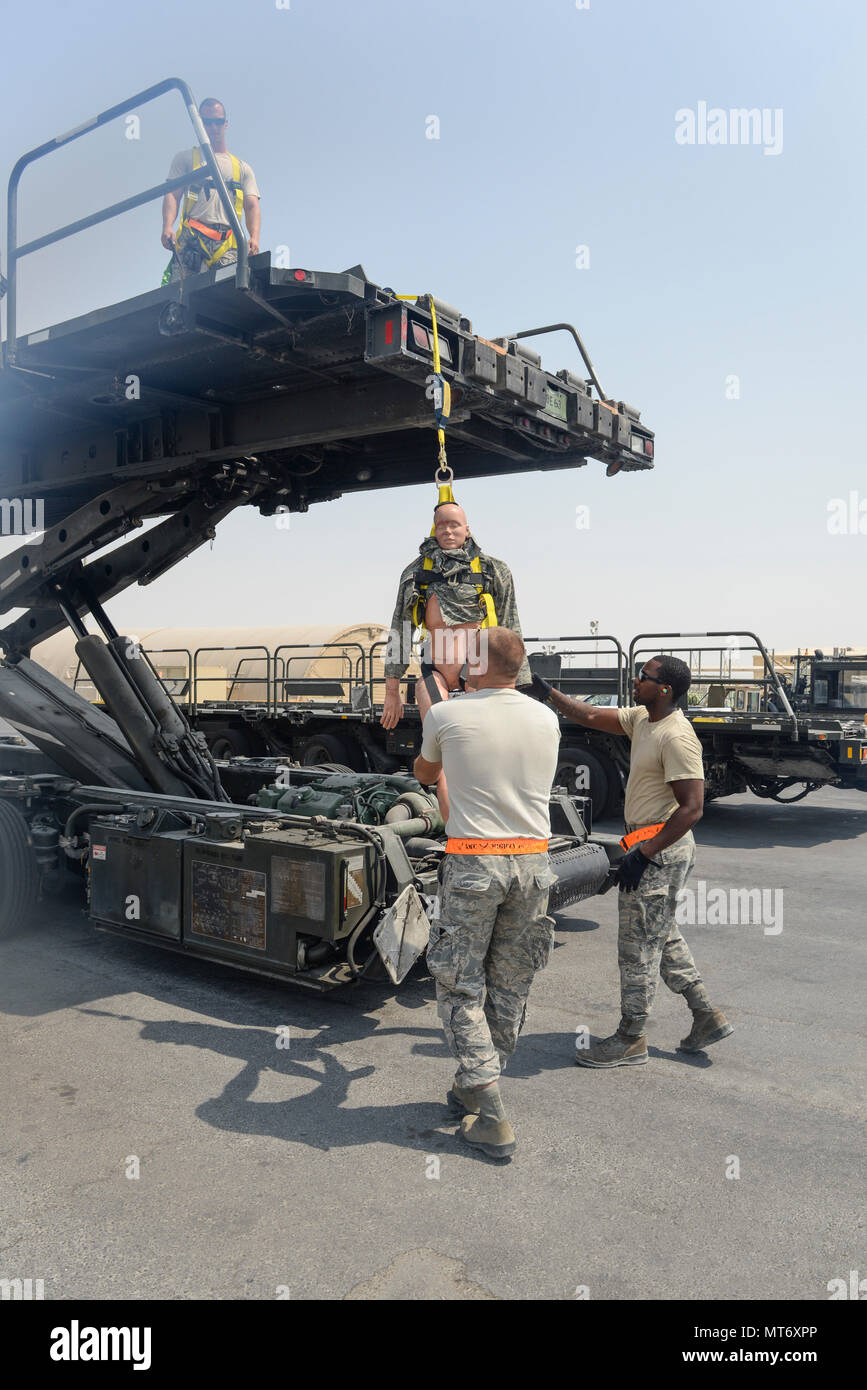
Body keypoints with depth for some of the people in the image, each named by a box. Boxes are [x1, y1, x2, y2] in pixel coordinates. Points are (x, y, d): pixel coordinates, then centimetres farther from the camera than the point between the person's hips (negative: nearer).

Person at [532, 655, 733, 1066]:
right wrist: (547, 691, 13)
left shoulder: (676, 737, -21)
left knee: (638, 945, 1)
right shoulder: (642, 719, 7)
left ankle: (631, 1039, 14)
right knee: (662, 937, 19)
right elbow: (591, 716, 18)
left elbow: (692, 808, -24)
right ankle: (706, 1016, 30)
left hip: (661, 850, -10)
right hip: (651, 845, 10)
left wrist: (643, 854, -24)